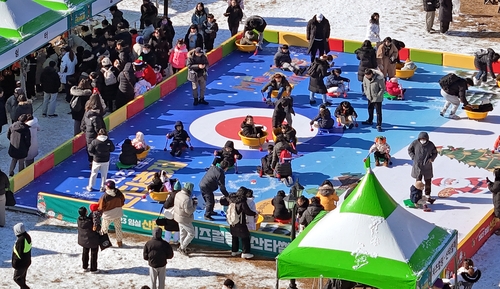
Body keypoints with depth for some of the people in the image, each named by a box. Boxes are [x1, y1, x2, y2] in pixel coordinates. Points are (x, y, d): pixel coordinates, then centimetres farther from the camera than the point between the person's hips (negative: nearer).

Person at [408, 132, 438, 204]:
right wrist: (413, 157, -7)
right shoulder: (415, 143, -13)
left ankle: (428, 196, 21)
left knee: (428, 182, 9)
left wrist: (432, 158, -10)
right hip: (418, 165, -1)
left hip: (427, 166, 1)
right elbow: (409, 150, 4)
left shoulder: (430, 145, -9)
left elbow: (435, 153, 7)